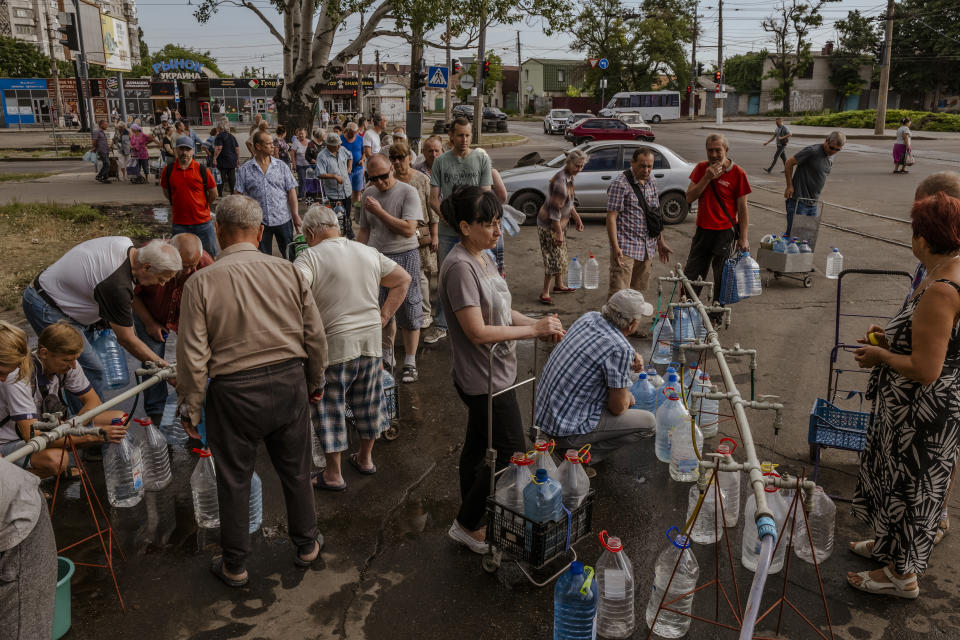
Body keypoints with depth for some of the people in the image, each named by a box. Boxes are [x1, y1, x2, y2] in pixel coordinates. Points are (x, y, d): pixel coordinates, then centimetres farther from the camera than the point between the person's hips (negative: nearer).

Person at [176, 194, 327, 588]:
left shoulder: (201, 283, -11)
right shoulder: (289, 272, -4)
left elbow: (193, 356, -11)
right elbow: (315, 336, 1)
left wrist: (191, 408, 2)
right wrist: (315, 381, 17)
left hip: (234, 392, -2)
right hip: (289, 381, 3)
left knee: (234, 479, 14)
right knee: (295, 470, 20)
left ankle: (234, 566, 30)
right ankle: (306, 545, 37)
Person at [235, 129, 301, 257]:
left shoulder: (282, 166, 3)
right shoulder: (245, 169, 0)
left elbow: (291, 191, 1)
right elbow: (238, 194, 0)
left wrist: (296, 215, -5)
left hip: (283, 219, 0)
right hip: (259, 222, 0)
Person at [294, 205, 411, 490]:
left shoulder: (310, 257, -11)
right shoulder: (369, 253, 8)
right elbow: (403, 279, 16)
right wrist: (384, 316, 12)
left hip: (334, 345, -6)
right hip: (372, 341, 6)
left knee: (330, 408, 8)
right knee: (367, 402, 20)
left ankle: (333, 474, 18)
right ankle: (365, 458, 37)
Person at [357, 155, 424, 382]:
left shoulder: (408, 192, -9)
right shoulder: (369, 194, 10)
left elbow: (408, 229, -18)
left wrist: (379, 211, -15)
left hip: (404, 256, -5)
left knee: (408, 310, -1)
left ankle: (410, 363, 9)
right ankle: (387, 354, 27)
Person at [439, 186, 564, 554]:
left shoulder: (484, 257, 6)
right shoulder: (460, 267, -24)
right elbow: (478, 331, -26)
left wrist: (539, 324, -2)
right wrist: (534, 330, -20)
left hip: (493, 373, 10)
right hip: (486, 380, -10)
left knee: (478, 446, 20)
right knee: (513, 455, 0)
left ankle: (472, 522, 37)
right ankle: (466, 525, 17)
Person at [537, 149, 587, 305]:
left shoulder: (569, 177, 6)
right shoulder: (561, 181, -26)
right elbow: (555, 209, -27)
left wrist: (577, 218, 23)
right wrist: (559, 232, -25)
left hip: (559, 223, 10)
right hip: (549, 224, -10)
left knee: (561, 256, 20)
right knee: (554, 258, -9)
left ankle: (560, 285, 35)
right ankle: (545, 292, -1)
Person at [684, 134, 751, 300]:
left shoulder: (737, 173, -9)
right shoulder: (701, 168, 4)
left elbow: (742, 208, -7)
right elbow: (689, 197, -3)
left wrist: (743, 238, -9)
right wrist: (707, 178, -15)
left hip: (725, 232, -4)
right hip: (702, 230, 4)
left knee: (721, 280, 5)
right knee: (690, 277, 11)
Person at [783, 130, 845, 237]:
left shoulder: (830, 158, 12)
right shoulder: (812, 151, -14)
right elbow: (789, 164, -12)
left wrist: (815, 198, 18)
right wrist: (790, 186, -11)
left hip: (813, 204, 8)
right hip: (798, 201, -8)